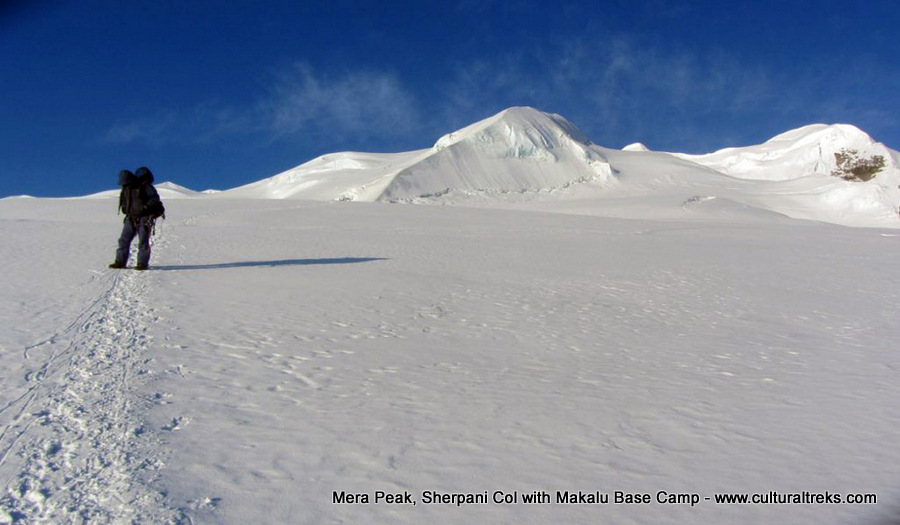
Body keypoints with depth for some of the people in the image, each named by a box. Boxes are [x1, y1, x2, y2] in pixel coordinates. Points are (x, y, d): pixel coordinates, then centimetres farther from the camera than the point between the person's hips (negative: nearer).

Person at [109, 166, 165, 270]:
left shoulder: (145, 186, -11)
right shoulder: (126, 188, 10)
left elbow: (155, 198, -11)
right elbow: (123, 201, 24)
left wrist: (145, 207, -20)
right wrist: (124, 208, 4)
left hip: (144, 218, -6)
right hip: (131, 218, 7)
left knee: (143, 241, -8)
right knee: (124, 239, 3)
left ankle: (142, 263, -5)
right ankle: (120, 262, 9)